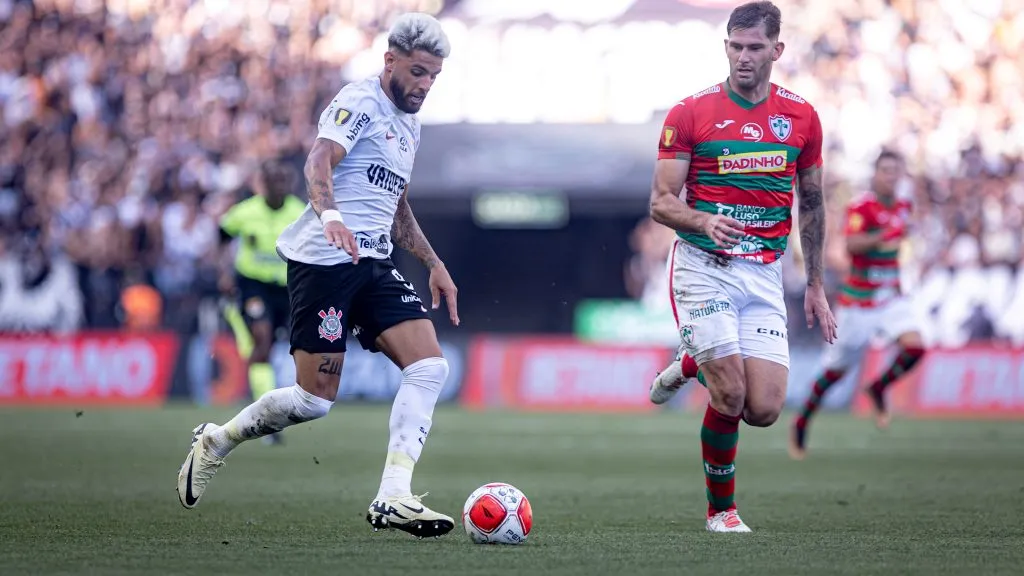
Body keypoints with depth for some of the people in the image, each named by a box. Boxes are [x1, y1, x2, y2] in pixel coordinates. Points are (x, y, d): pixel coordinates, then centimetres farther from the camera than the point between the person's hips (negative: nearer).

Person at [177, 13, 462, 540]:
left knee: (430, 367, -10)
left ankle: (392, 498, -14)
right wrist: (329, 215, -43)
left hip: (373, 264, 9)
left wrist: (434, 264, 28)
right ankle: (215, 442, 15)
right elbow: (318, 161, -25)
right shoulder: (359, 102, -7)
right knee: (316, 400, -9)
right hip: (324, 260, -9)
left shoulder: (408, 124, 21)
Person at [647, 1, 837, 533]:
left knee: (765, 409, -8)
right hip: (704, 267, -3)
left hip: (764, 274, 3)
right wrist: (704, 222, -26)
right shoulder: (690, 113, -4)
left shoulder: (801, 117, 6)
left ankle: (695, 365, 24)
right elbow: (661, 202, -5)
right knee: (730, 397, -14)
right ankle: (720, 509, 8)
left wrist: (816, 284, 14)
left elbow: (812, 203, 16)